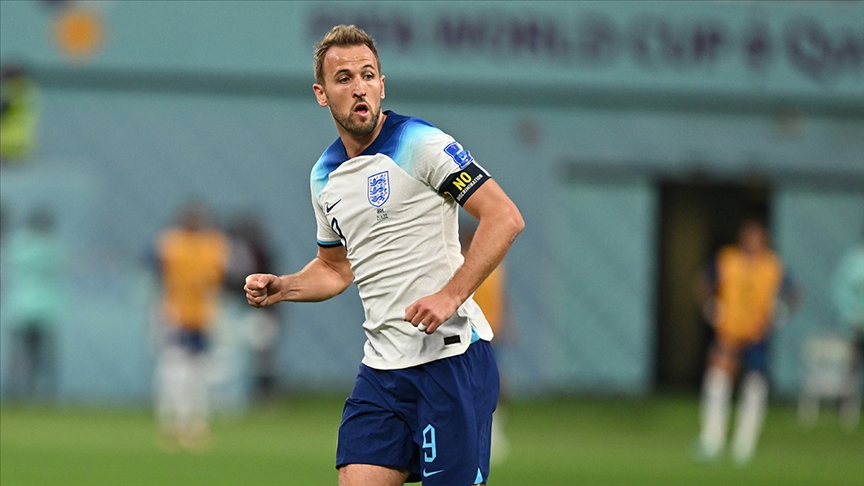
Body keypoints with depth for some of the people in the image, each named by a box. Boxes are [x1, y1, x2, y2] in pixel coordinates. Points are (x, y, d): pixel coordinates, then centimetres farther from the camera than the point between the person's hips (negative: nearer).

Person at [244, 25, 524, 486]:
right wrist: (280, 287, 9)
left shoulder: (421, 145, -8)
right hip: (381, 369, 6)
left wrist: (450, 296, -21)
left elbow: (505, 217, -13)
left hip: (450, 356, -6)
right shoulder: (325, 176, 13)